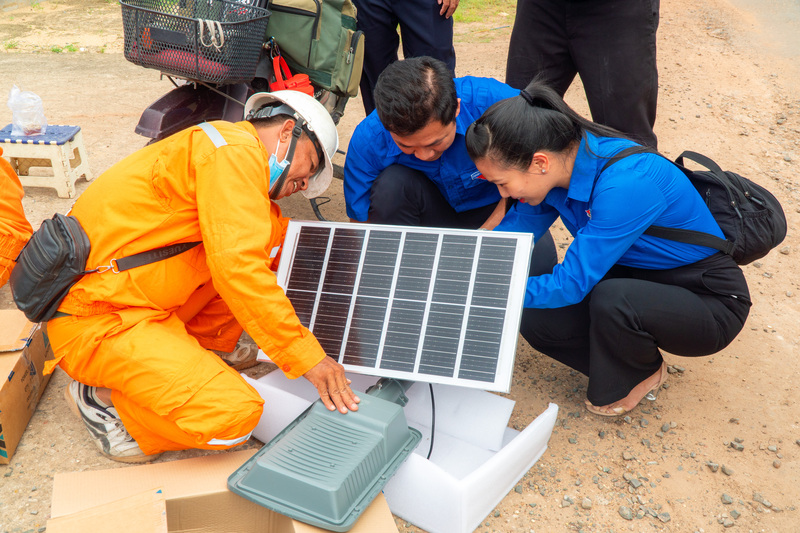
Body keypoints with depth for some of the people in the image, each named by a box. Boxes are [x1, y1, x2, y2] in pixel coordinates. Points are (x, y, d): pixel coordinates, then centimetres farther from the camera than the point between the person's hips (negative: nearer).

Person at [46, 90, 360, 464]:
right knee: (235, 416, -24)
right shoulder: (237, 150, -15)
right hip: (96, 322, -9)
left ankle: (191, 349, 9)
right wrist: (305, 355, -22)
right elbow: (237, 266, -26)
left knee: (277, 236, 5)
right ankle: (100, 395, 0)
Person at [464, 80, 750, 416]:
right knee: (537, 322, -13)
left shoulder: (625, 184, -35)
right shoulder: (563, 160, -12)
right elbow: (517, 228, -3)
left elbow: (571, 283, -32)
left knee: (611, 300, -36)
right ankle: (627, 365, 11)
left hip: (710, 302, -6)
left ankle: (643, 374, -2)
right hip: (640, 279, 7)